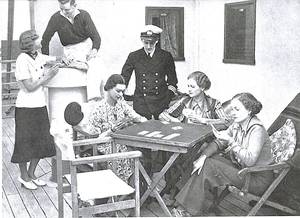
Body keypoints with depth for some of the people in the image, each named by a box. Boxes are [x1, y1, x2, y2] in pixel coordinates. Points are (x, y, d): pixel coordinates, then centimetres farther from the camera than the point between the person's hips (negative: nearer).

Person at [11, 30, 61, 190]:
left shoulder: (38, 56, 6)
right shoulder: (22, 60, -16)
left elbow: (57, 59, 23)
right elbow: (29, 87, -17)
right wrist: (48, 77, -16)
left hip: (40, 106, 8)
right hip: (26, 107, -8)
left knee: (42, 142, 12)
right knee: (25, 143, 5)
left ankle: (31, 174, 28)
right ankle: (24, 177, 21)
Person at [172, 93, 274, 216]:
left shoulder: (257, 130, -22)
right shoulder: (237, 125, 4)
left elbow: (250, 160, -31)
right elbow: (219, 143, 4)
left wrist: (230, 141, -33)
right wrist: (204, 156, -13)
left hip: (258, 178, -8)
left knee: (208, 167, -19)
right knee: (206, 161, -9)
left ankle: (191, 210, -6)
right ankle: (186, 207, -7)